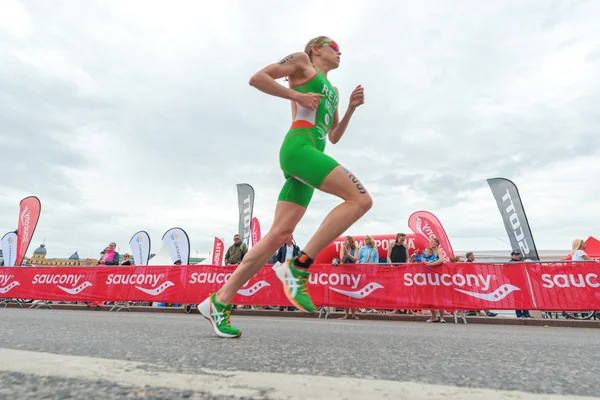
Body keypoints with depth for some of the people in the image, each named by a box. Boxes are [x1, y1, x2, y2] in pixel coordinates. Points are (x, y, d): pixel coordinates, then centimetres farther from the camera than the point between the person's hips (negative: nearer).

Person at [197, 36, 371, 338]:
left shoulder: (332, 90, 34)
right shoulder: (302, 61, 15)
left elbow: (334, 137, 31)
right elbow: (257, 78, 4)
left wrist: (351, 108, 21)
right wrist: (297, 96, -3)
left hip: (312, 153, 8)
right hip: (299, 147, -7)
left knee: (279, 234, -3)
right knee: (360, 200, -19)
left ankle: (219, 301, 4)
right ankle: (300, 266, -17)